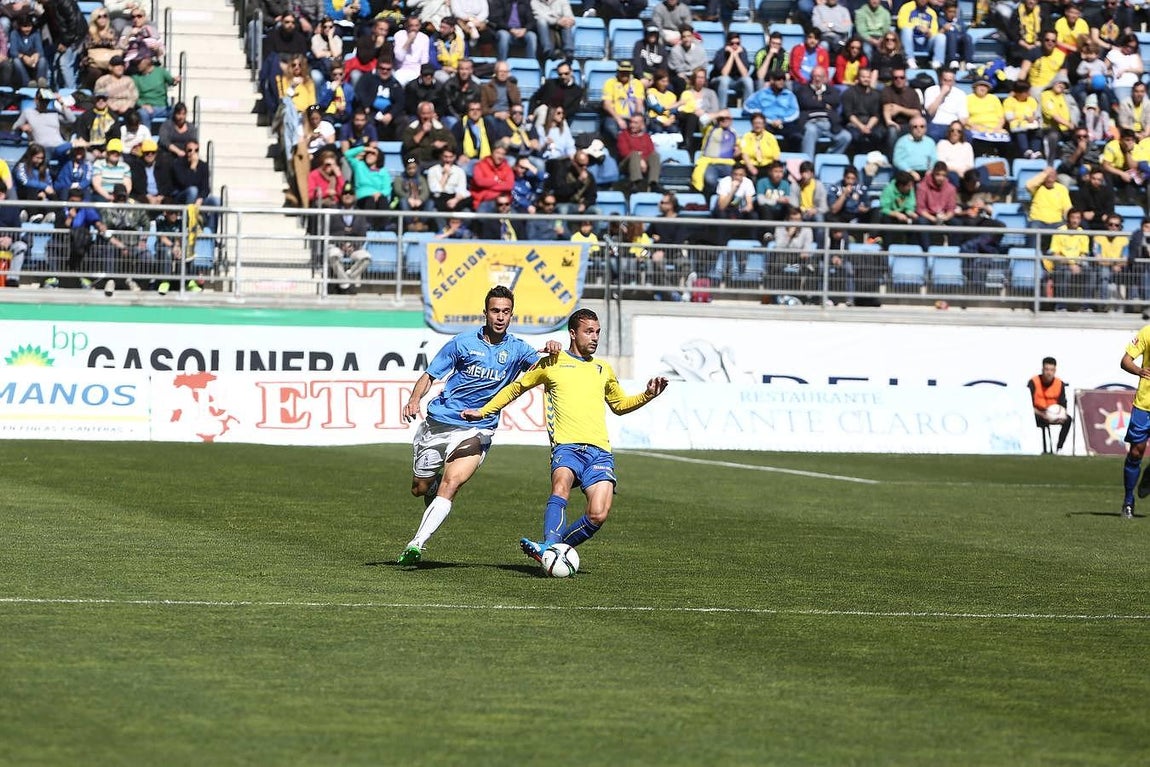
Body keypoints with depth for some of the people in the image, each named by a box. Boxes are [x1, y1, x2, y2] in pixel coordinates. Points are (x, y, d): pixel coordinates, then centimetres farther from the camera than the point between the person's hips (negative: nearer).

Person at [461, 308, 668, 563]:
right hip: (567, 446, -3)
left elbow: (620, 405, 38)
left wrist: (648, 395, 21)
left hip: (599, 450, 3)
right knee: (561, 486, -36)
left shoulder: (603, 370, 24)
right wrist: (483, 412, 18)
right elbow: (516, 388, 24)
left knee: (598, 515, -17)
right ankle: (549, 548, -48)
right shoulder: (552, 364, 13)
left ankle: (549, 550, 0)